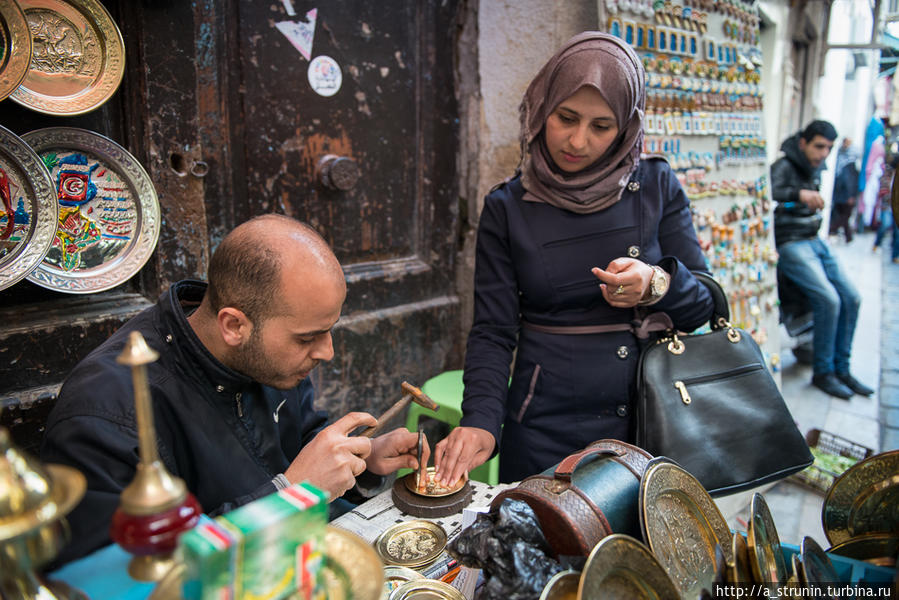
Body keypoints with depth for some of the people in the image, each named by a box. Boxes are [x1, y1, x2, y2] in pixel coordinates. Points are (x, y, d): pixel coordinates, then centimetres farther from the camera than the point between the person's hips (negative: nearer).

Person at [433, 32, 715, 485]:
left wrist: (657, 285, -19)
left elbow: (704, 303, 2)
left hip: (649, 423, 1)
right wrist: (481, 420, -20)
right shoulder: (507, 208, -2)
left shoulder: (656, 187, 0)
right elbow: (492, 332, -5)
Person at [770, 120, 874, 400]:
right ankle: (822, 373, -6)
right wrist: (799, 194, -44)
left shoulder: (815, 169, 13)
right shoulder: (784, 167, -12)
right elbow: (767, 193, -33)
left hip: (815, 241, 9)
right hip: (789, 245, -9)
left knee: (851, 297, -1)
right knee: (829, 299, -21)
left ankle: (841, 369, 11)